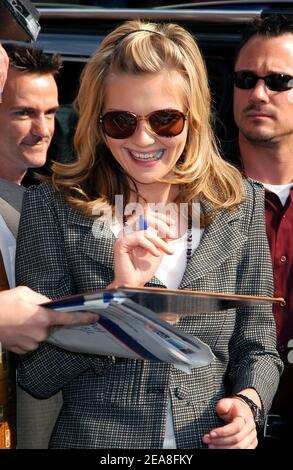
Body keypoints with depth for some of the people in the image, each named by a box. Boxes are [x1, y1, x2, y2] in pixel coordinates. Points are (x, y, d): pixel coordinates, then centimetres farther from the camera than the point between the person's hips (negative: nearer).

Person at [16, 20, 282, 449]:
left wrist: (248, 402, -16)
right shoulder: (51, 206, -9)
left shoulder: (241, 205, -2)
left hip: (210, 438, 2)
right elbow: (36, 377, -11)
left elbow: (256, 348, 4)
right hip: (91, 437, -2)